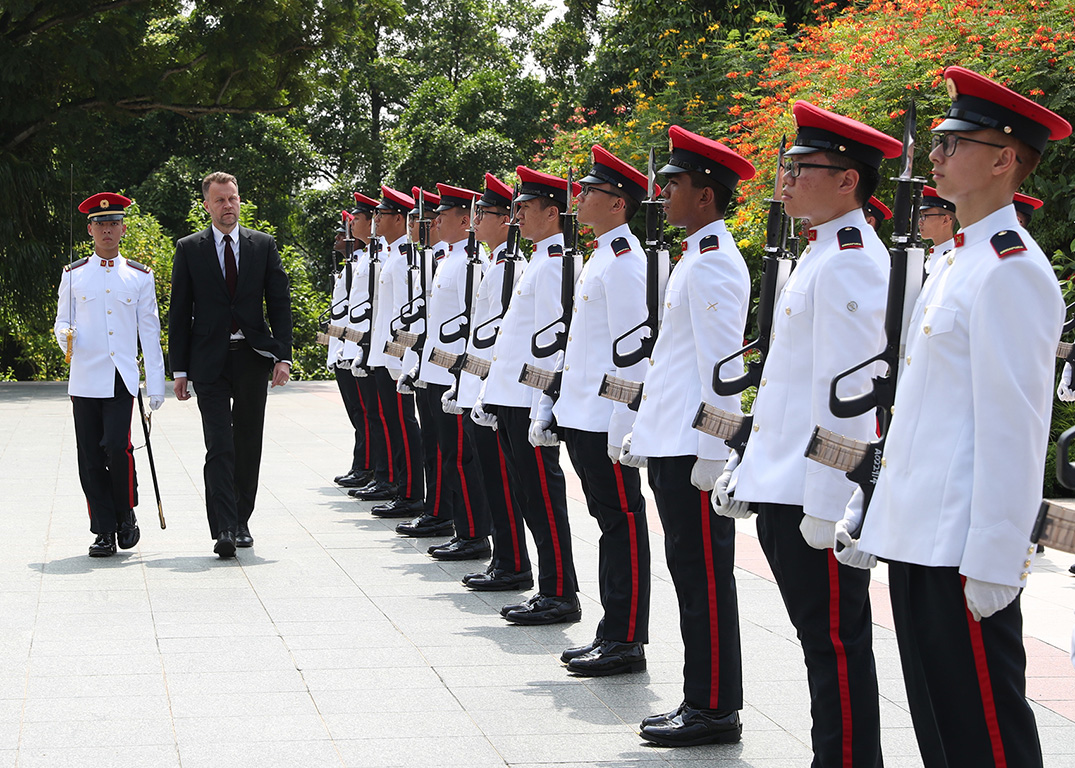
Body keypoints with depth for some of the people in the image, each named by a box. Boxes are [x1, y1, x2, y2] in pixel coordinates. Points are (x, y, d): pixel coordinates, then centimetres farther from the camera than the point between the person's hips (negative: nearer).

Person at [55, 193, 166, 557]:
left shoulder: (140, 276, 9)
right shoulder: (73, 275, 10)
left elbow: (150, 332, 8)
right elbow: (62, 321, 13)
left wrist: (156, 384, 4)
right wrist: (66, 336, -12)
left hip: (122, 377, -1)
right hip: (85, 379, 1)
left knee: (117, 446, -15)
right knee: (91, 457, 0)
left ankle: (126, 516, 6)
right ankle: (104, 531, 9)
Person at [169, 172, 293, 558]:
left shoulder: (263, 245, 7)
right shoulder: (189, 249, 4)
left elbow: (280, 303, 5)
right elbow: (180, 312, 4)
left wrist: (282, 355, -5)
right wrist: (180, 368, -1)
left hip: (253, 357, 2)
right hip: (209, 361, -2)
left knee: (248, 446, 8)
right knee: (220, 447, -10)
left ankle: (241, 522, 20)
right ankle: (224, 529, -14)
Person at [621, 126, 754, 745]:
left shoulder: (713, 264, -14)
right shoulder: (696, 259, 18)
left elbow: (720, 367, -19)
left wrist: (712, 456, -20)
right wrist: (645, 433, 24)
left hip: (694, 453, -10)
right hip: (672, 445, 10)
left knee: (705, 579, -4)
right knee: (691, 573, 13)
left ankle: (716, 711, 3)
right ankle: (701, 702, 19)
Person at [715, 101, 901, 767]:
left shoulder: (850, 263, -15)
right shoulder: (820, 255, 17)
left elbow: (847, 391, -21)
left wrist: (826, 505, -22)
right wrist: (748, 469, 21)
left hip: (819, 494, -10)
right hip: (784, 486, 10)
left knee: (836, 643, -3)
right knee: (821, 638, 15)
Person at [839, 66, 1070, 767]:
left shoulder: (1011, 272, -14)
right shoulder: (965, 264, 17)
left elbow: (1013, 428, -19)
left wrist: (993, 564, -21)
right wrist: (875, 514, 21)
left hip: (964, 552, -10)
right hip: (919, 539, 10)